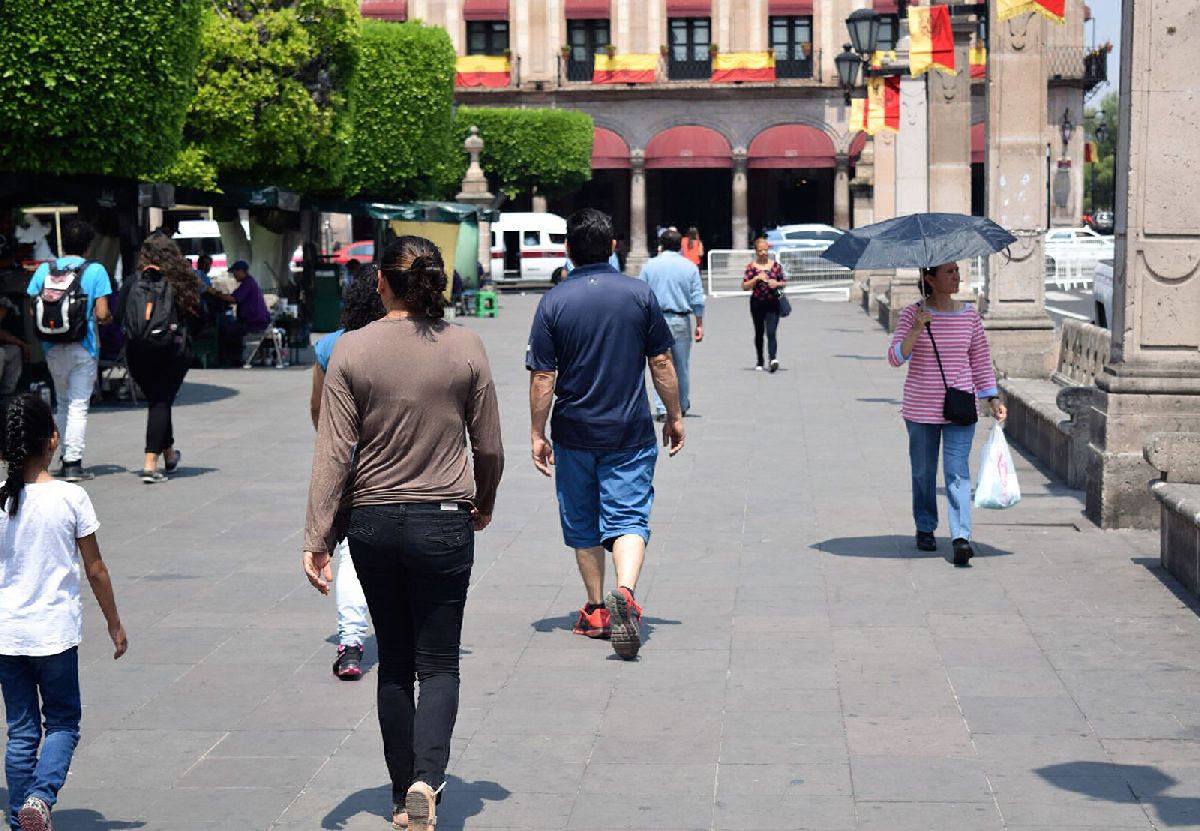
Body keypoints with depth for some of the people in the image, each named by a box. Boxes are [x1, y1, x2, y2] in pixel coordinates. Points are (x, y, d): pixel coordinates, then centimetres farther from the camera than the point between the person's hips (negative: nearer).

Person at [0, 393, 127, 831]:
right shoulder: (70, 498, -10)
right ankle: (41, 795, -11)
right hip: (56, 631, -2)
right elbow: (95, 570, -4)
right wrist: (114, 624, 8)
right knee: (62, 723, 12)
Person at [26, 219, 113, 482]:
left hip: (54, 348, 3)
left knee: (63, 402, 19)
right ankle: (73, 462, -6)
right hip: (84, 347, -3)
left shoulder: (44, 270, 1)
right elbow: (102, 314, -11)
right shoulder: (95, 271, -7)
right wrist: (109, 320, 11)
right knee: (79, 405, 0)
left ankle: (67, 457, 22)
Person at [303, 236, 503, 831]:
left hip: (373, 521, 1)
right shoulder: (465, 348, -5)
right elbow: (489, 448, 2)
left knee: (394, 664, 15)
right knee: (438, 663, 7)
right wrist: (484, 504, 21)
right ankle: (427, 779, -15)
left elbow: (333, 452, -7)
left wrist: (317, 540, -4)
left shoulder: (351, 351, -5)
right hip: (444, 521, -1)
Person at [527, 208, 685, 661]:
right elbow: (661, 362, 1)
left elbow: (543, 376, -7)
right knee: (628, 517, -1)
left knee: (583, 524, 15)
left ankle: (597, 610, 24)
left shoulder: (553, 302, -6)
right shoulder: (639, 294, -3)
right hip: (631, 432, 0)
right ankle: (624, 593, -26)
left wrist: (537, 433, 1)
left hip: (574, 434, 0)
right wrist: (674, 415, 12)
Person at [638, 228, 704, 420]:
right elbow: (697, 299, -1)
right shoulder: (690, 266, 1)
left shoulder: (649, 265, 2)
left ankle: (662, 408, -7)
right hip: (681, 320, 0)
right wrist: (699, 325, 4)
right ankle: (682, 406, 26)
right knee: (681, 365, 12)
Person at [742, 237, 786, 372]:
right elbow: (744, 286, -5)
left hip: (773, 303, -1)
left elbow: (784, 283, 11)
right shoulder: (751, 267, -1)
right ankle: (759, 361, 26)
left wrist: (777, 284, -10)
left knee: (771, 333, -13)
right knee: (759, 333, 13)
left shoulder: (775, 265, 3)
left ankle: (773, 358, -26)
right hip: (757, 304, 1)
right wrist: (756, 279, -18)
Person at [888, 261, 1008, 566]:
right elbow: (895, 357, -11)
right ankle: (925, 529, 29)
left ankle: (961, 536, -14)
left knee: (958, 471, -9)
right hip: (921, 408, -1)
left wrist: (993, 398, 8)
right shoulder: (913, 314, -4)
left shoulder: (969, 315, 4)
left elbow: (981, 359, 11)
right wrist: (917, 330, -25)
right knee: (923, 472, 11)